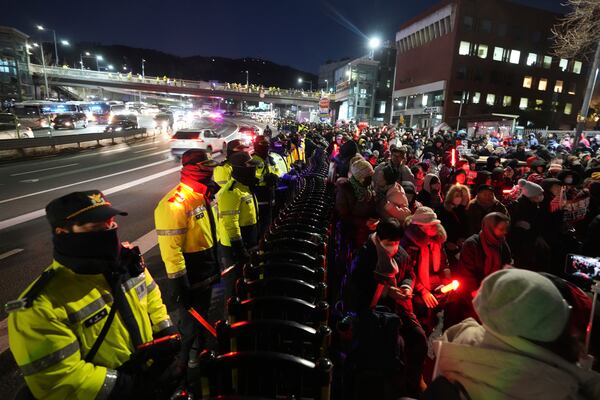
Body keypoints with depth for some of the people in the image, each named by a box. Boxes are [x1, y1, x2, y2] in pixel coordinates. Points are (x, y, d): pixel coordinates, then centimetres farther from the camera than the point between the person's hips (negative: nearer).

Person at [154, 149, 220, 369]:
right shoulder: (174, 204, -27)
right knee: (189, 323, 13)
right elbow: (171, 250, -28)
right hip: (190, 278, -8)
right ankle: (183, 361, 37)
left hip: (207, 274, 9)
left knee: (202, 316, 27)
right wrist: (179, 286, -23)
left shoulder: (201, 196, 4)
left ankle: (201, 349, 51)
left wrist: (216, 267, 18)